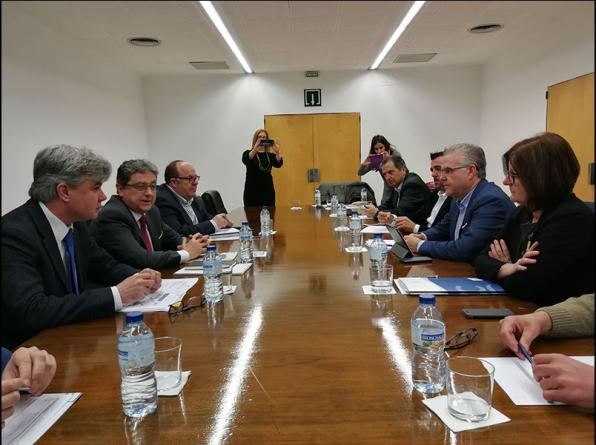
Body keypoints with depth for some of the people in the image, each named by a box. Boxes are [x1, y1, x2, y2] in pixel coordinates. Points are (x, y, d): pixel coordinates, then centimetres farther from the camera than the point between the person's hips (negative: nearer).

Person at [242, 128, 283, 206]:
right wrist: (255, 150, -38)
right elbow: (245, 161, -20)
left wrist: (277, 152, -31)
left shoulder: (270, 155, 9)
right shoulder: (248, 153, 4)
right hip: (252, 191, -2)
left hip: (268, 191, 2)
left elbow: (278, 164, -11)